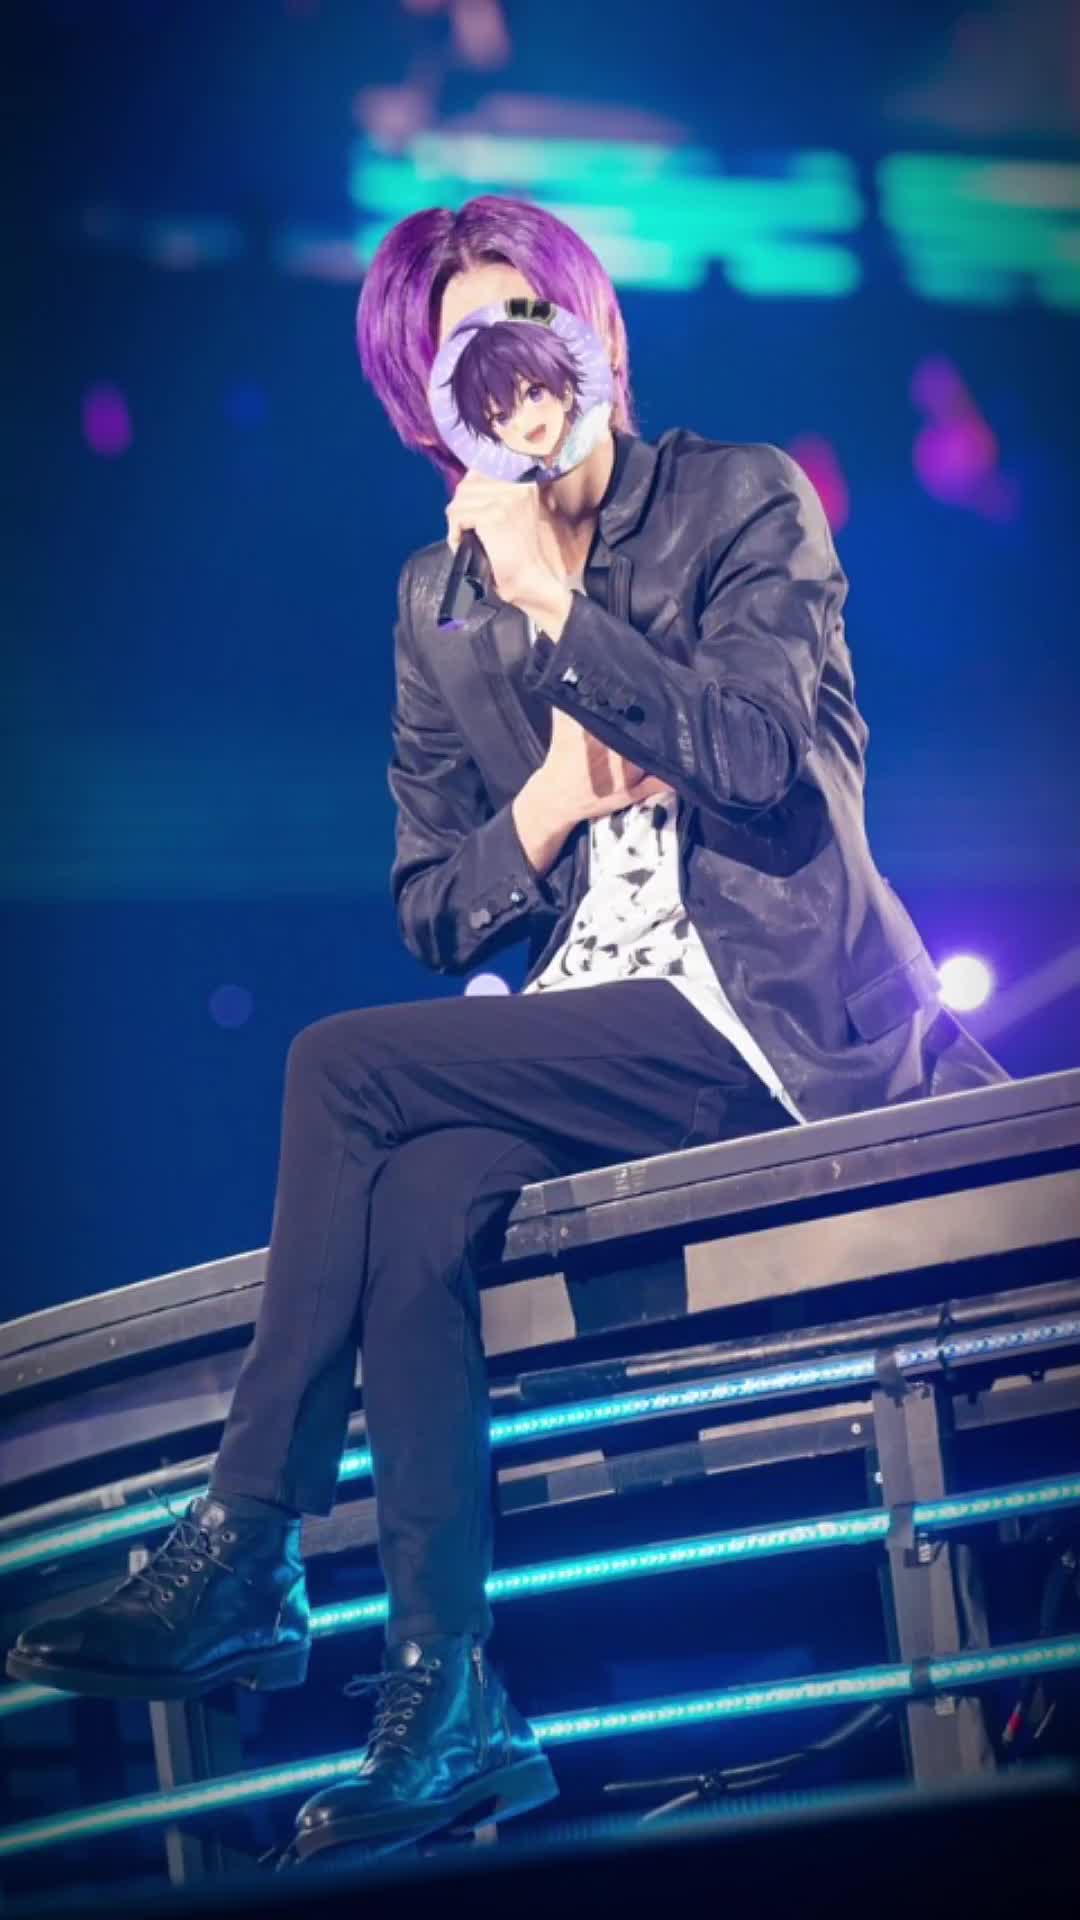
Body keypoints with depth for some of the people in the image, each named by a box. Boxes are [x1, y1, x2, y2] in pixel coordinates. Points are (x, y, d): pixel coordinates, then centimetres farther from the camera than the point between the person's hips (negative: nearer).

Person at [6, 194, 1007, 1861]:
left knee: (344, 1068, -24)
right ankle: (443, 1706, -30)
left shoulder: (748, 499, 1)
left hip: (772, 1017, -5)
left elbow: (759, 757, -15)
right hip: (573, 1038, 5)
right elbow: (434, 912, 12)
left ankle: (243, 1560, -18)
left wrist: (558, 599, -14)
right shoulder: (436, 598, 13)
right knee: (416, 1205, -30)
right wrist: (553, 800, -7)